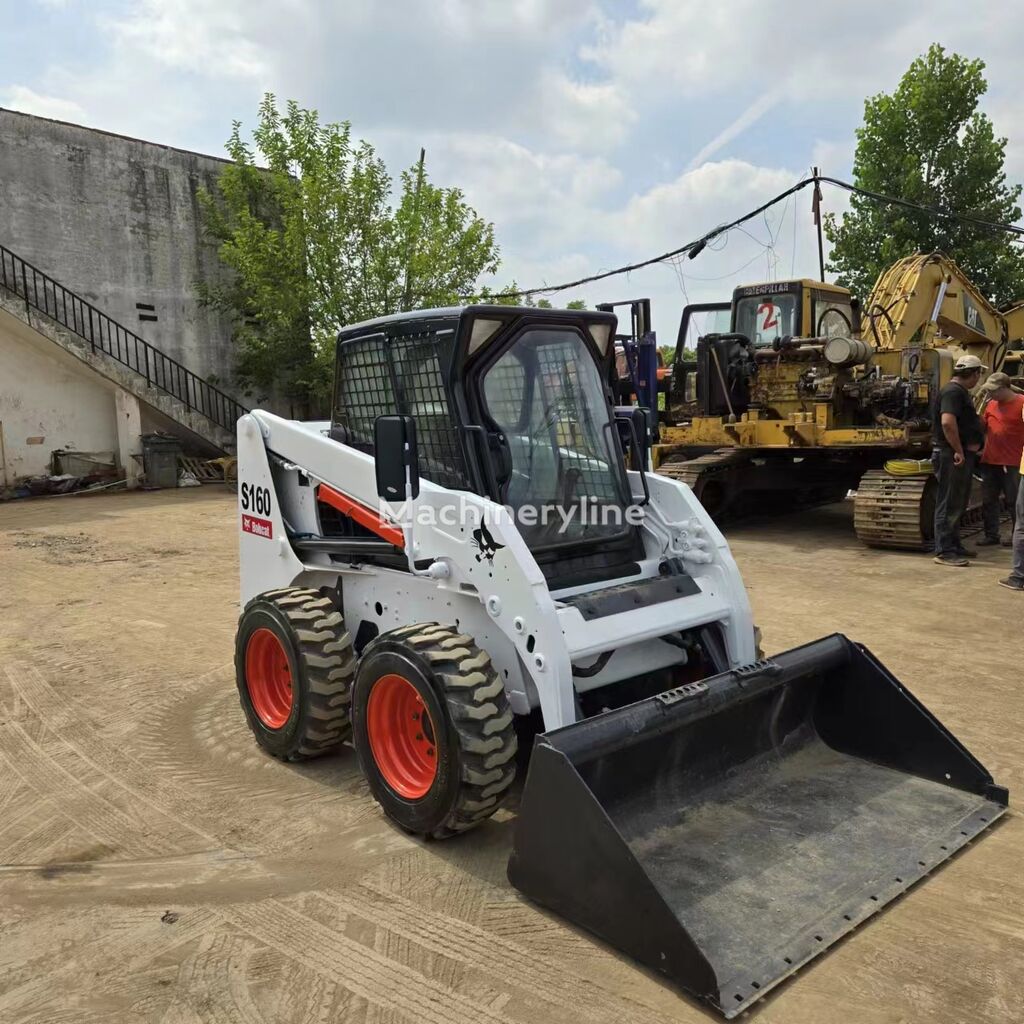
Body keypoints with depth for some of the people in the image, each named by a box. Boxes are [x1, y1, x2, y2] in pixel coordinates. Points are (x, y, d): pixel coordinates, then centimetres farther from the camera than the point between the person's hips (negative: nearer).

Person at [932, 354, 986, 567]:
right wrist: (959, 451, -23)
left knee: (957, 505, 17)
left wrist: (971, 448, 13)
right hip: (952, 456, -11)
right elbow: (947, 422, -29)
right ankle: (944, 551, -1)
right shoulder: (953, 392, -15)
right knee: (949, 505, -6)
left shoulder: (961, 392, 18)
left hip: (963, 455, 11)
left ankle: (955, 546, 27)